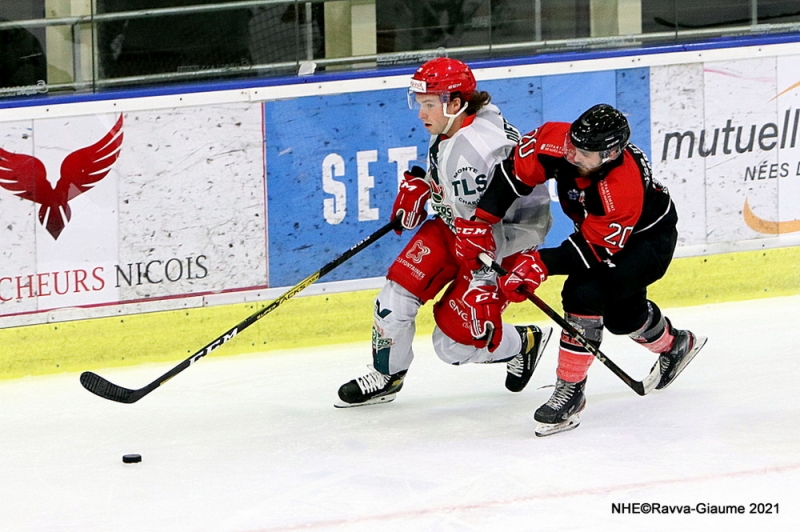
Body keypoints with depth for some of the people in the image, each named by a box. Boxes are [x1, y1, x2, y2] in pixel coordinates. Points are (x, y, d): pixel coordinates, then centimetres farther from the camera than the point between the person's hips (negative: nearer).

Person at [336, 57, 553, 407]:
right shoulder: (451, 128, -6)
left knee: (454, 341, -7)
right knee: (400, 289, -2)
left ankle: (523, 344, 22)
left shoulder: (474, 151, -34)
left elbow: (480, 231, -33)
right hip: (454, 222, 9)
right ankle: (386, 377, 18)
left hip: (504, 242, -9)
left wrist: (483, 285, -31)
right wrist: (418, 185, 7)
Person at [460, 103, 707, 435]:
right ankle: (675, 345, 54)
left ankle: (570, 391, -18)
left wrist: (542, 264, -42)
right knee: (619, 313, 22)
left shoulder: (623, 190, -42)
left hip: (646, 238, -8)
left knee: (585, 293, -27)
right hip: (598, 229, 8)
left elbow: (597, 250, -36)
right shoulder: (557, 141, -29)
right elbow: (514, 169, -16)